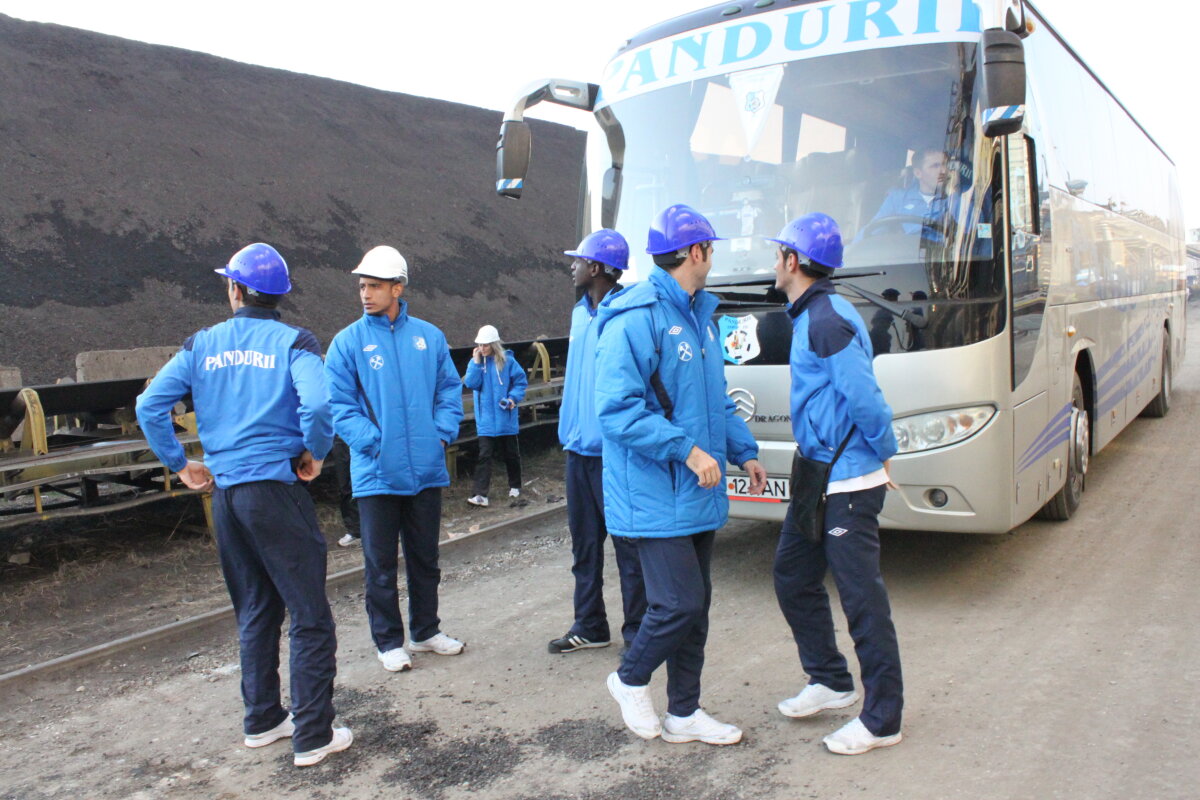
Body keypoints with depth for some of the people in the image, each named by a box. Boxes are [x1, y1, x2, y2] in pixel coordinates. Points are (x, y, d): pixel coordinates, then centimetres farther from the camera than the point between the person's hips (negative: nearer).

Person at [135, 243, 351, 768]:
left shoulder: (201, 345, 7)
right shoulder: (292, 342, -6)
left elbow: (149, 407, 1)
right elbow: (315, 403, -24)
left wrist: (179, 465, 11)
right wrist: (315, 454, -6)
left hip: (225, 494, 6)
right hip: (276, 489, -5)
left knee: (254, 612, 19)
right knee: (309, 617, 1)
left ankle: (262, 721, 29)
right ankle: (312, 737, 4)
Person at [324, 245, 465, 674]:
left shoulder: (428, 336, 4)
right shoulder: (348, 342, -3)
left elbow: (450, 389, 9)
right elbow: (338, 404, -6)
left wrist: (443, 432, -5)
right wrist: (372, 441, -17)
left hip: (427, 469, 3)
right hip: (377, 473, -2)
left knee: (425, 557, 16)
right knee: (381, 562, 7)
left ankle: (426, 630, 32)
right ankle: (388, 641, 23)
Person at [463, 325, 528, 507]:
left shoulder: (507, 361, -5)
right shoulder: (476, 362, 2)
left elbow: (520, 381, -1)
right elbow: (471, 383, -10)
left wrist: (513, 397, -16)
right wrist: (476, 362, -15)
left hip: (506, 418, -1)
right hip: (486, 419, 1)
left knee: (511, 454, 14)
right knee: (484, 455, -6)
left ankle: (515, 486, 33)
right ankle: (481, 495, -8)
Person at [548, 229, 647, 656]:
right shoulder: (580, 312, 12)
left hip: (612, 450, -8)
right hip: (578, 447, 9)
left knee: (627, 545, 3)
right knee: (583, 544, 16)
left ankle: (636, 633, 16)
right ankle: (589, 626, 29)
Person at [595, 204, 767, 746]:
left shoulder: (699, 315, 14)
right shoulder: (635, 319, -16)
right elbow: (618, 410, -22)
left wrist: (743, 451, 17)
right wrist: (687, 450, -23)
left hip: (698, 494, 9)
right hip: (656, 496, -9)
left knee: (696, 604, 13)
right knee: (679, 603, -7)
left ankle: (683, 714, 28)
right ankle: (631, 680, 21)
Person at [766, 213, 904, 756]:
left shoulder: (828, 321, -20)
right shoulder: (808, 316, 13)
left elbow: (865, 398, -23)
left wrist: (883, 454, -10)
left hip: (848, 485, -11)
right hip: (816, 476, 11)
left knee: (862, 599, 0)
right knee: (792, 575, 18)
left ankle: (882, 720, 15)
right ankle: (831, 681, 34)